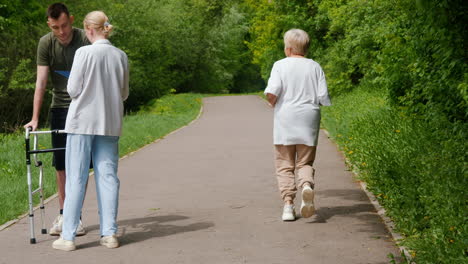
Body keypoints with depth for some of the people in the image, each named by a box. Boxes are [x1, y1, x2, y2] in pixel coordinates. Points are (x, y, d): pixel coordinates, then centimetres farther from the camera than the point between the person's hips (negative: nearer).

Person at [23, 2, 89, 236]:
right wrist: (35, 118, -16)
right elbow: (41, 82, -11)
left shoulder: (85, 40, -14)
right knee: (60, 164, 5)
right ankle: (63, 214, 15)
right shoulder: (46, 43, -7)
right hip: (59, 107, 2)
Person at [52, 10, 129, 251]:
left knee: (76, 179, 1)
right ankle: (109, 234, 8)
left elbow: (73, 89, -7)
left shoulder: (85, 53, -10)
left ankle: (68, 236, 3)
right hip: (110, 123, 4)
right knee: (107, 177, 8)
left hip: (82, 121, -4)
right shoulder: (121, 56, 3)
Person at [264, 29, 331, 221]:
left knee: (285, 165, 7)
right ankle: (307, 185, -23)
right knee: (305, 163, 9)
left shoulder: (280, 65, -3)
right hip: (308, 120, 2)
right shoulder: (315, 67, 4)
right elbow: (324, 98, -1)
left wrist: (273, 104, 5)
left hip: (285, 120, -2)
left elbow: (271, 92, -16)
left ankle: (288, 203, -4)